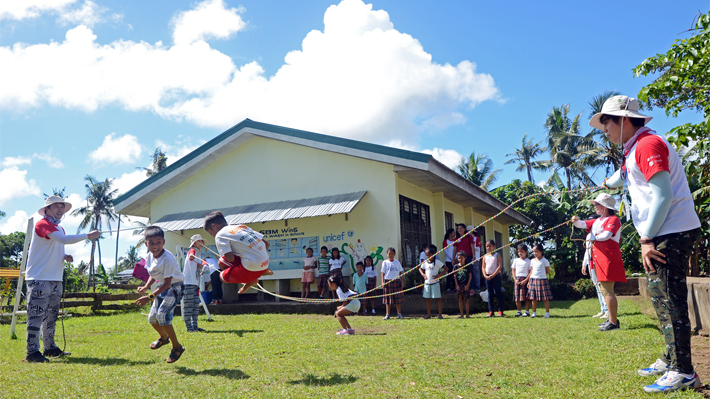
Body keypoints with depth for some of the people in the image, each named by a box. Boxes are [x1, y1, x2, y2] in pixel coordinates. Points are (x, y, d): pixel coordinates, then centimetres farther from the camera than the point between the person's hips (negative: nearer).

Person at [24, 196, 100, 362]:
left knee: (51, 316, 14)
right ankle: (32, 352, -4)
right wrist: (88, 236, -25)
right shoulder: (42, 224, -10)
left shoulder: (59, 228, 19)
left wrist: (65, 256, 5)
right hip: (39, 279, -9)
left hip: (55, 279, 9)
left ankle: (50, 348, 22)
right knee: (36, 315, -8)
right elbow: (64, 239, -25)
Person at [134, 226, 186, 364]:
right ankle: (164, 337, 41)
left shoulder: (167, 258, -28)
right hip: (163, 287, 8)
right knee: (152, 317, 7)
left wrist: (150, 297, -30)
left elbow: (167, 282, -27)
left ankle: (177, 347, -7)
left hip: (174, 287, -8)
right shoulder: (149, 257, -3)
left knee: (162, 314, -22)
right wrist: (146, 287, -5)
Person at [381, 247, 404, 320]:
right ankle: (387, 314, 7)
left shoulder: (397, 262, 7)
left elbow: (400, 272, 10)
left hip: (397, 281, 2)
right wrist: (383, 282, -8)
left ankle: (399, 314, 12)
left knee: (398, 298, 4)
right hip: (388, 282, -2)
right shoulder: (385, 262, 2)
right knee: (388, 298, 2)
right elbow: (383, 273, 1)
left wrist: (402, 282, 5)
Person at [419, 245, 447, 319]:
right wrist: (423, 275, 4)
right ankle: (428, 314, 17)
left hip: (435, 283, -5)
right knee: (428, 299, 9)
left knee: (438, 298, 1)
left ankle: (440, 314, 6)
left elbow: (446, 269, -8)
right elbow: (420, 269, 23)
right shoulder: (425, 262, 7)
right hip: (427, 283, 5)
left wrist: (439, 275, -16)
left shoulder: (437, 262, -8)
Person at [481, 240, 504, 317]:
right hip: (487, 277, 5)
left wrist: (493, 275, -15)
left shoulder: (497, 255, -2)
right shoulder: (485, 256, 11)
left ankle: (500, 311, 2)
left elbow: (500, 266, -10)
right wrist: (485, 275, -5)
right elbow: (483, 267, 11)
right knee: (490, 294, 7)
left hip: (496, 276, -4)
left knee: (498, 293, -2)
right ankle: (490, 311, 9)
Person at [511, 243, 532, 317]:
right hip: (517, 280, 4)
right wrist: (515, 279, -1)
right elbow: (513, 270, 12)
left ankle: (527, 311, 7)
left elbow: (530, 272, -4)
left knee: (526, 297, -2)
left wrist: (526, 280, -13)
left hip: (525, 280, -4)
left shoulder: (528, 261, -1)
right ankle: (519, 311, 14)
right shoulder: (516, 261, 11)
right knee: (517, 297, 4)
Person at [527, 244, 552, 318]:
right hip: (533, 280, 4)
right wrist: (529, 281, 11)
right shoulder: (532, 261, 10)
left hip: (542, 280, -4)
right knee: (533, 298, 6)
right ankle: (534, 313, 15)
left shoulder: (544, 261, -3)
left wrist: (541, 274, -4)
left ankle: (547, 313, 7)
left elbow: (548, 271, 2)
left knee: (545, 298, -1)